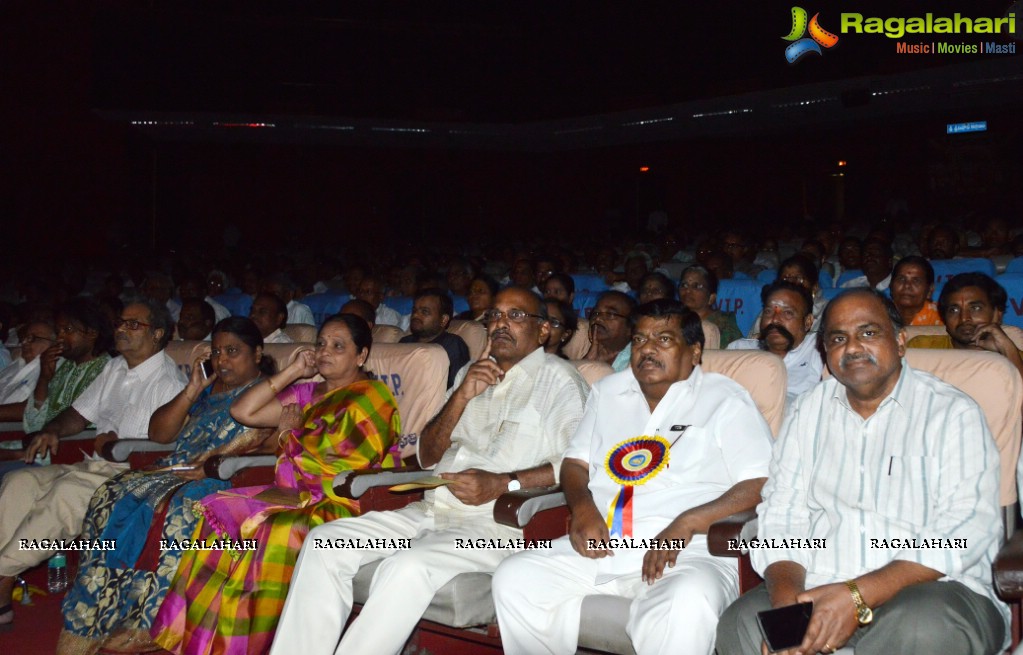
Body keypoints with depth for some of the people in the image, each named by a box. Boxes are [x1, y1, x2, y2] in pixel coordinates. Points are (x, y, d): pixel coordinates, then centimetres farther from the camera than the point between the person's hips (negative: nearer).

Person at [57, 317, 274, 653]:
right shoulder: (206, 389, 26)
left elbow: (260, 438, -11)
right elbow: (158, 433, 19)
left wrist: (213, 460, -20)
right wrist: (192, 391, 8)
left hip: (224, 479, -6)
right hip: (175, 471, 6)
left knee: (174, 509, -34)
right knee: (111, 497, -17)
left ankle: (142, 623, -26)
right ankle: (86, 626, -19)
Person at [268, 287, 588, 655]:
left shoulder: (557, 378, 2)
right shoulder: (472, 373, 22)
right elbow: (427, 457, 17)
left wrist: (503, 484, -19)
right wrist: (462, 396, 2)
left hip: (497, 520, -7)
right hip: (434, 510, 7)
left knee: (408, 566, -34)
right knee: (325, 542, -12)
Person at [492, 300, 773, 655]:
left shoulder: (725, 400, 3)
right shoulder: (608, 391, 20)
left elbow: (760, 485, -7)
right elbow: (575, 462, 21)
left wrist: (687, 524, -20)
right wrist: (582, 507, -2)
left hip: (689, 552, -5)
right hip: (600, 544, 6)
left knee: (686, 606, -39)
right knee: (513, 579, -14)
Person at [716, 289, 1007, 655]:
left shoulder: (953, 414, 2)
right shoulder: (808, 412, 16)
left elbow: (969, 532, -11)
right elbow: (782, 514, 9)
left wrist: (858, 596, -22)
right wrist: (785, 595, -14)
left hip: (929, 588, -3)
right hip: (819, 588, 3)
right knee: (741, 625, -25)